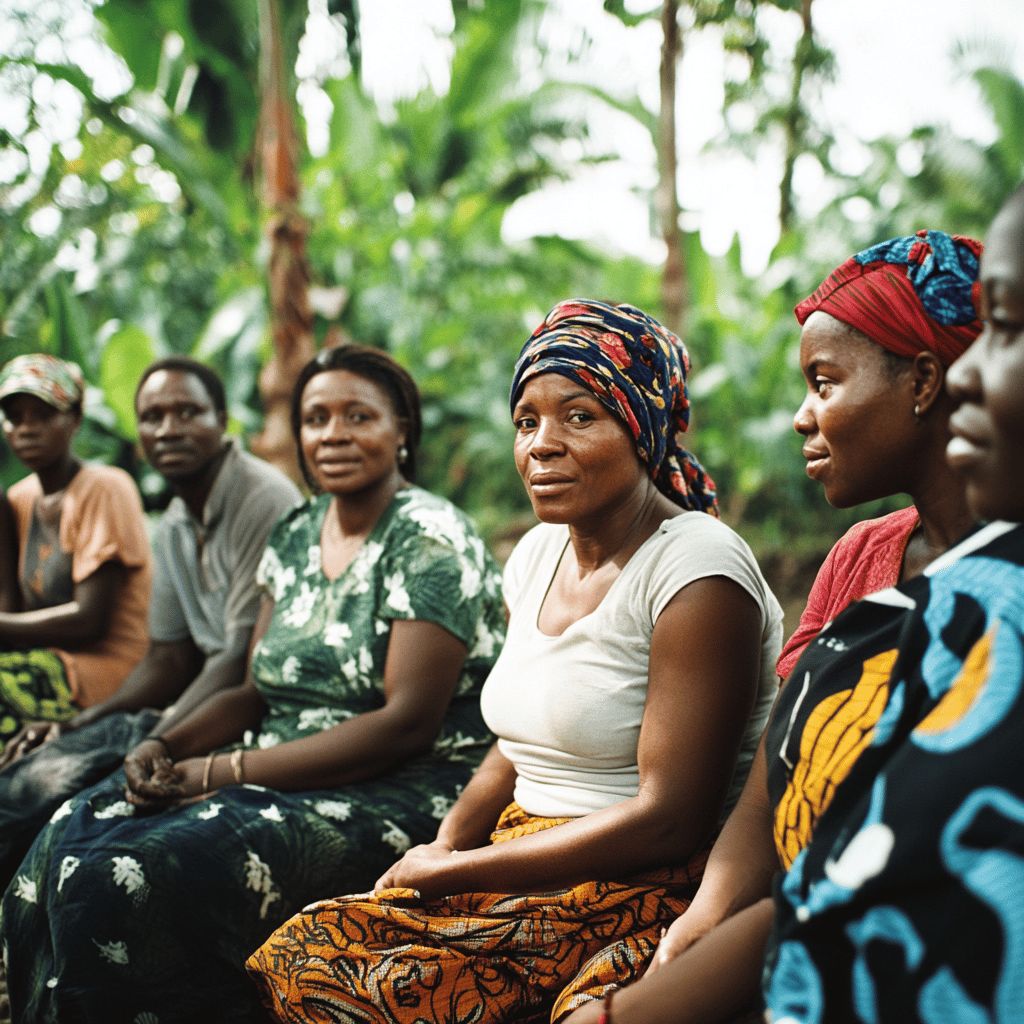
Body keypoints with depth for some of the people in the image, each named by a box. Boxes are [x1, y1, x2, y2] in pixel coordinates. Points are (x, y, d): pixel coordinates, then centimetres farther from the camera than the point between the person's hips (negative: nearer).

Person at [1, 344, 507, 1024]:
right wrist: (164, 748, -6)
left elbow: (408, 723, -18)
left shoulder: (429, 540, -11)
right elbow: (258, 690, 14)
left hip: (401, 790, -7)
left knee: (145, 871, -24)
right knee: (75, 834, -12)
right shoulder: (296, 534, 13)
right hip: (281, 772, 7)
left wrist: (226, 773, -19)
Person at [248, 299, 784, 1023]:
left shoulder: (696, 570, -15)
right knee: (296, 957, -11)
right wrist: (445, 843, -1)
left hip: (642, 893, -7)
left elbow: (669, 819, -20)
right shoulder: (538, 554, 9)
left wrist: (451, 870, -14)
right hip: (525, 874, 7)